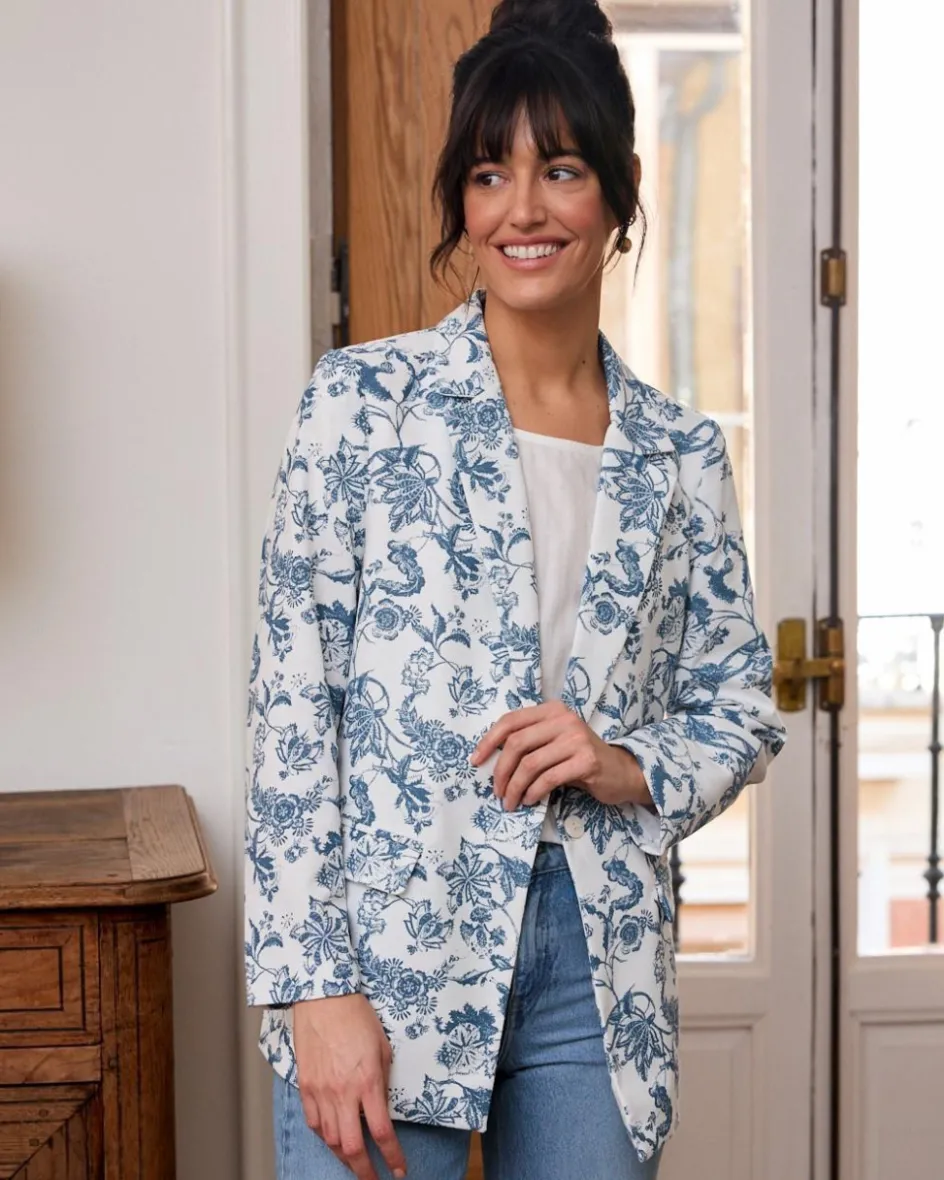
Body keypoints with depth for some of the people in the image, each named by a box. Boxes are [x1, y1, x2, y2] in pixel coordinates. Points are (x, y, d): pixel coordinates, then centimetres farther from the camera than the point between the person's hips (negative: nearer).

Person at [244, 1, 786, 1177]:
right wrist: (312, 985, -12)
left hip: (601, 963, 3)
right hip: (389, 950, -3)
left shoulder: (680, 455, 7)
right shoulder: (365, 399, -3)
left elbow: (741, 709, 14)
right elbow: (291, 699, -6)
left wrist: (628, 766, -8)